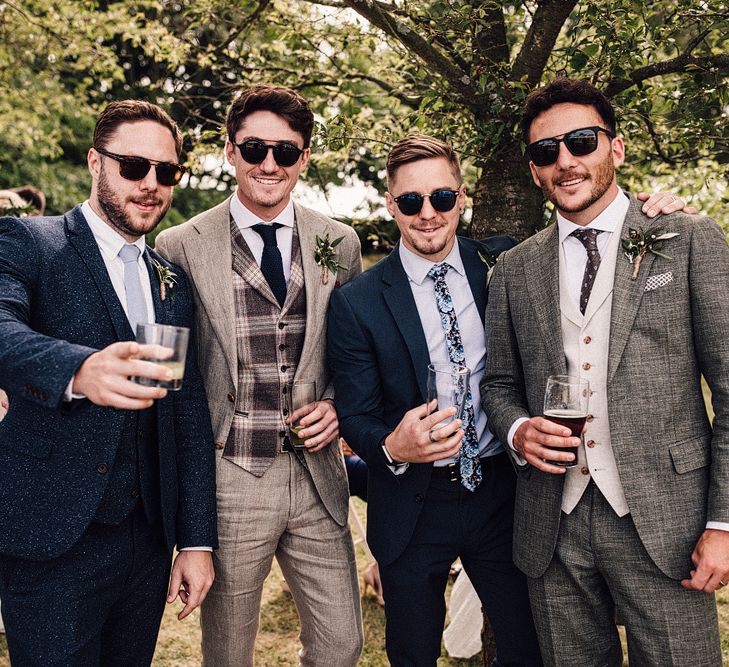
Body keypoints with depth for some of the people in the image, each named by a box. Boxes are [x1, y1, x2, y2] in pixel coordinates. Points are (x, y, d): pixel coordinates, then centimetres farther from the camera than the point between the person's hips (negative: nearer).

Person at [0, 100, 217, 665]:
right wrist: (79, 371, -46)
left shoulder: (175, 282, 11)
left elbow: (190, 417, 10)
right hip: (53, 540, -4)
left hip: (149, 537, 5)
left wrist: (197, 540, 6)